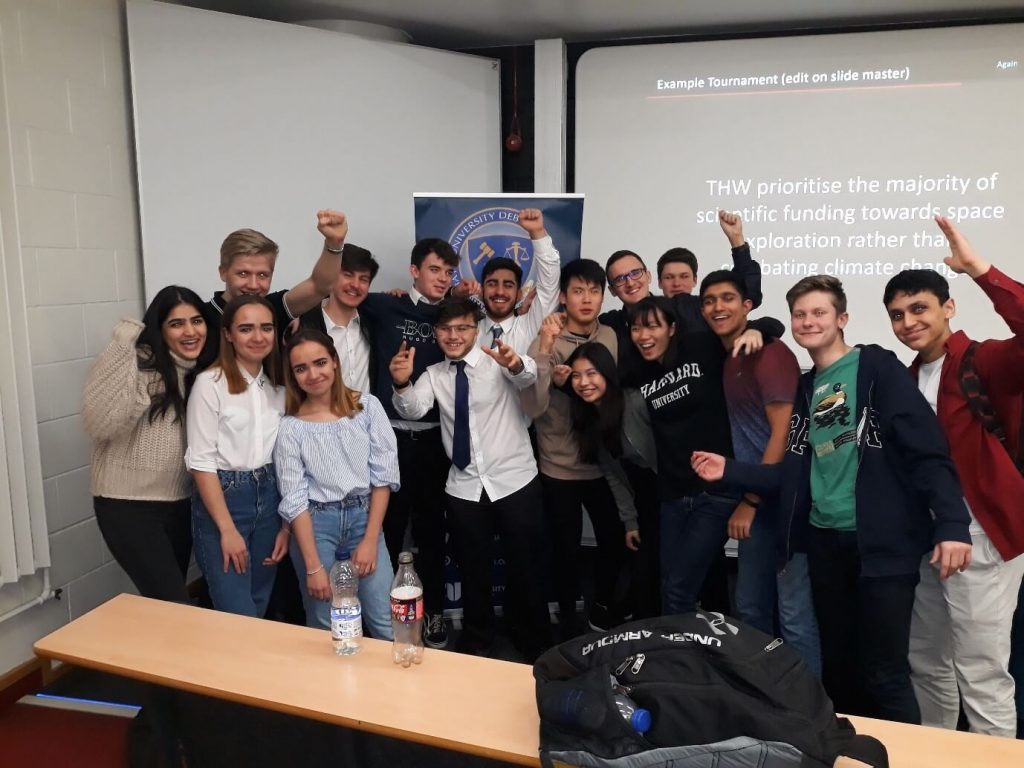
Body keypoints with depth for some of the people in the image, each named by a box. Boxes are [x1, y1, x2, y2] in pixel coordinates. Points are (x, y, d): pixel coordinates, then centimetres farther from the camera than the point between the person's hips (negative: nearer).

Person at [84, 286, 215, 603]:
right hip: (128, 506, -6)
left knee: (162, 601, 19)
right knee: (175, 606, -7)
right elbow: (100, 425, -29)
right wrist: (122, 349, -31)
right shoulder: (138, 365, -15)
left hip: (180, 504, 7)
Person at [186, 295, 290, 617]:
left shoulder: (278, 385, 7)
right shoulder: (210, 383, -10)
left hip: (269, 498, 5)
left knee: (259, 611, 15)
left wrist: (286, 524, 6)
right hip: (221, 498, -5)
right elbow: (201, 462, -12)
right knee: (239, 618, -2)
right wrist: (228, 529, -14)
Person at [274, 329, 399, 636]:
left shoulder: (367, 406, -2)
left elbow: (384, 475, -2)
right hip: (315, 524, -1)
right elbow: (294, 500, -6)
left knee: (389, 626, -1)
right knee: (326, 629, 8)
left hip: (364, 517, 1)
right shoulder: (290, 427, -4)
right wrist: (313, 567, -10)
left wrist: (370, 540, -6)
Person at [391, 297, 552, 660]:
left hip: (515, 481, -3)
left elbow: (528, 376, -29)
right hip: (464, 488, 3)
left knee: (525, 570, 9)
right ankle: (477, 646, 39)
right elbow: (412, 409, -13)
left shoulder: (499, 361, -7)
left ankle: (536, 648, 31)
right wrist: (402, 384, -35)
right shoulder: (434, 375, 4)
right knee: (473, 573, 17)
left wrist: (517, 364, -53)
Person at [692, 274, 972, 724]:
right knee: (837, 667, 15)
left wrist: (951, 524, -21)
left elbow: (928, 449, -11)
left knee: (884, 674, -2)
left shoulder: (877, 367, -3)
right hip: (825, 542, 6)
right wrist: (729, 472, 5)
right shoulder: (804, 389, 15)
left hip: (881, 543, -6)